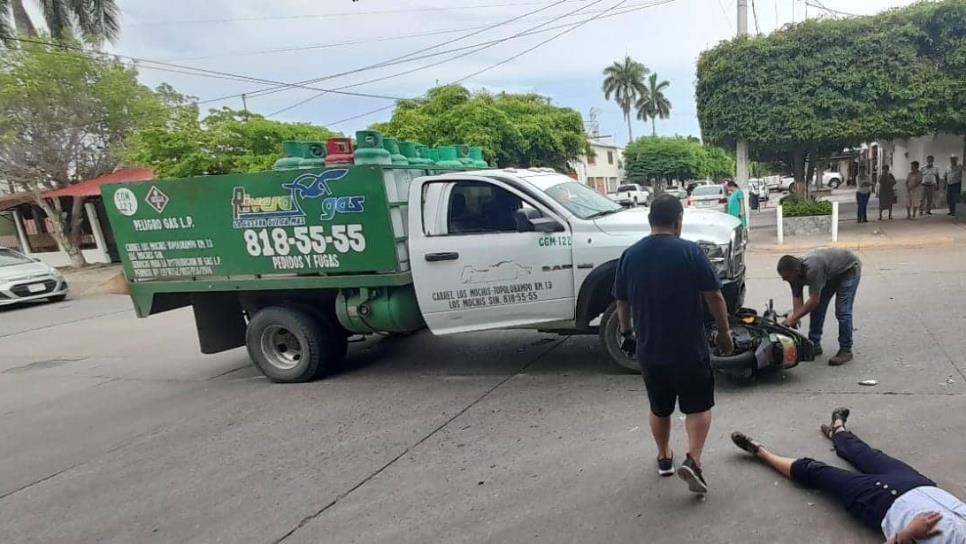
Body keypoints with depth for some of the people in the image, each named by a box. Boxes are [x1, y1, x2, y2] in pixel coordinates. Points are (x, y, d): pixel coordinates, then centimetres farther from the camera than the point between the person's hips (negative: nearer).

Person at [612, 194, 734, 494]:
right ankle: (692, 460, -3)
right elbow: (714, 296, -10)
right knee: (698, 406, 12)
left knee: (659, 409, 20)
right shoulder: (690, 251, -11)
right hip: (690, 348, -3)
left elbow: (622, 302, 7)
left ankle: (664, 457, 34)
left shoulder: (630, 255, 0)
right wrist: (724, 331, 3)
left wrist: (627, 332, 21)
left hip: (649, 349, 3)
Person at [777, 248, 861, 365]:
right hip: (830, 273, 8)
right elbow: (797, 300, -15)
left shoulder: (812, 269, -43)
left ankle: (845, 350, -4)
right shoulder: (794, 273, -19)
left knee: (842, 311, -14)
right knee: (817, 309, 2)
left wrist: (793, 319, -35)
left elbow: (814, 301, -39)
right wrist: (794, 319, -26)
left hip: (849, 269, -7)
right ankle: (814, 346, 13)